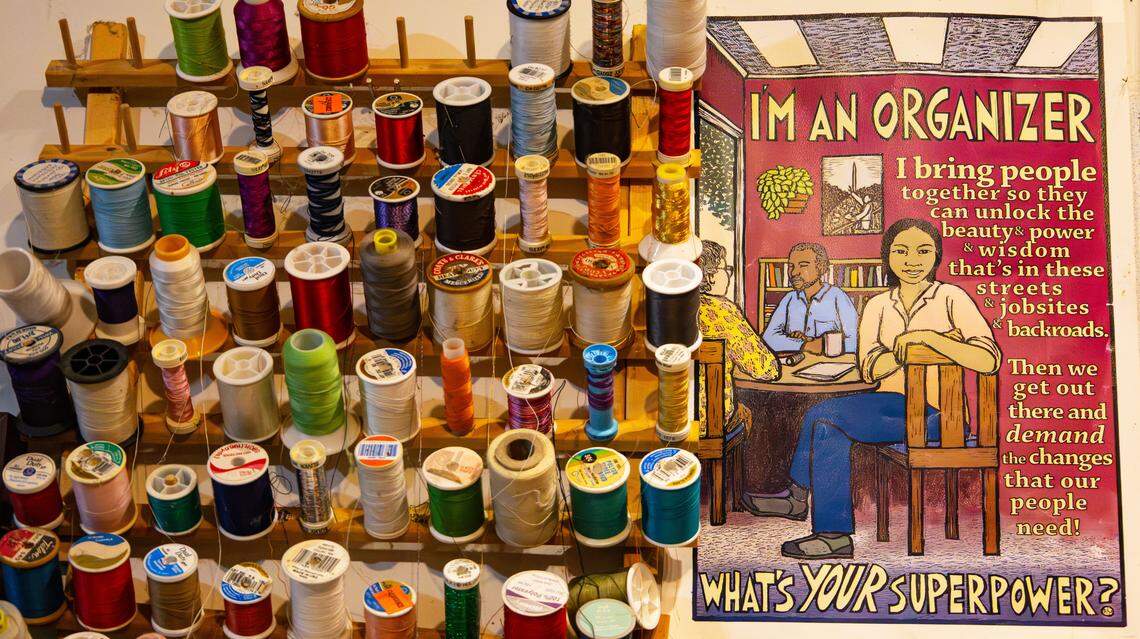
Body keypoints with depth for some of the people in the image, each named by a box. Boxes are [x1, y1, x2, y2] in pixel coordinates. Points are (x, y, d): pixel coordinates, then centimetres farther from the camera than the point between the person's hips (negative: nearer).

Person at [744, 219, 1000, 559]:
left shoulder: (951, 298, -6)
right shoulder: (878, 306, 10)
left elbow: (989, 359, -20)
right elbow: (870, 369, -4)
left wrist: (929, 338, -26)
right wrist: (910, 346, -21)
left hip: (934, 415, -6)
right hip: (891, 406, 6)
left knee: (821, 414, -20)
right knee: (830, 431, -19)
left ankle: (800, 496, -3)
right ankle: (834, 535, -7)